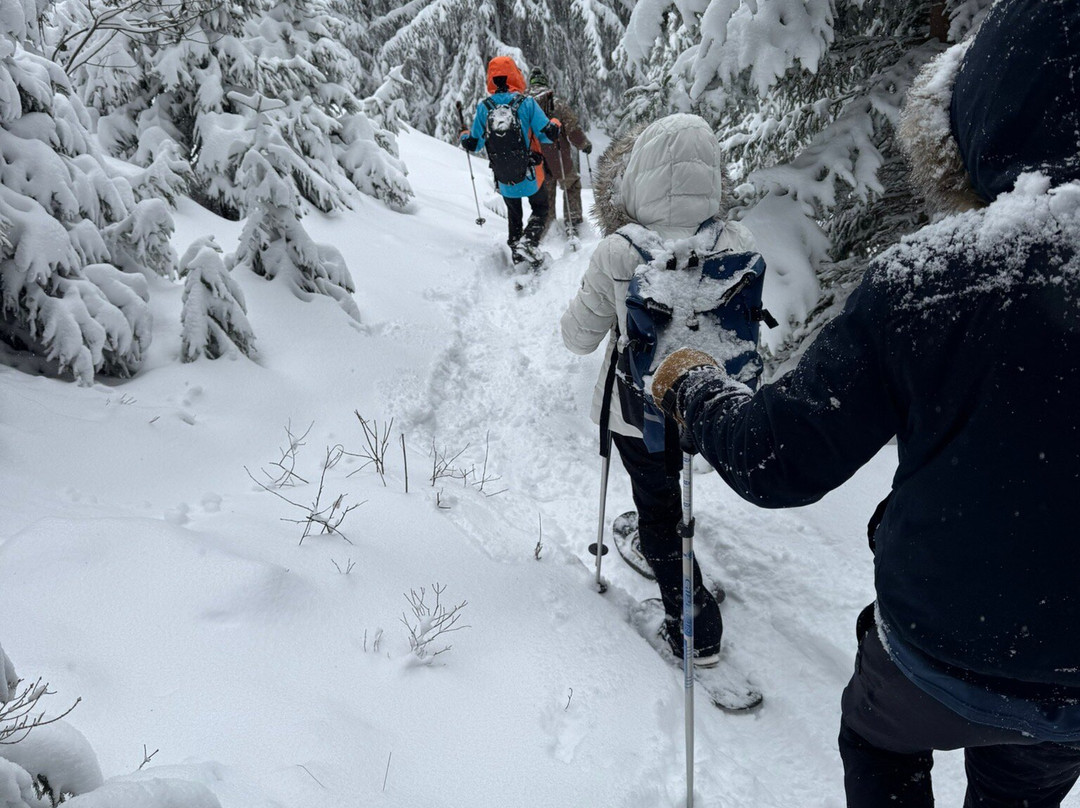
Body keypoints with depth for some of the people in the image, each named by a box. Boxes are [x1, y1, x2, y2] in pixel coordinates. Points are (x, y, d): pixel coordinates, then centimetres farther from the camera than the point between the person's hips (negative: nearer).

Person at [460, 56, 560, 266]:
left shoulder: (483, 107, -7)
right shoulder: (526, 103, -13)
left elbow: (474, 145, 0)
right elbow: (547, 135, -11)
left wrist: (464, 136, 23)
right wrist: (555, 125, 12)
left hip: (504, 179, 2)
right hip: (530, 176, -2)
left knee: (514, 215, 25)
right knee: (540, 209, 17)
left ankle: (515, 251, 28)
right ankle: (528, 242, -7)